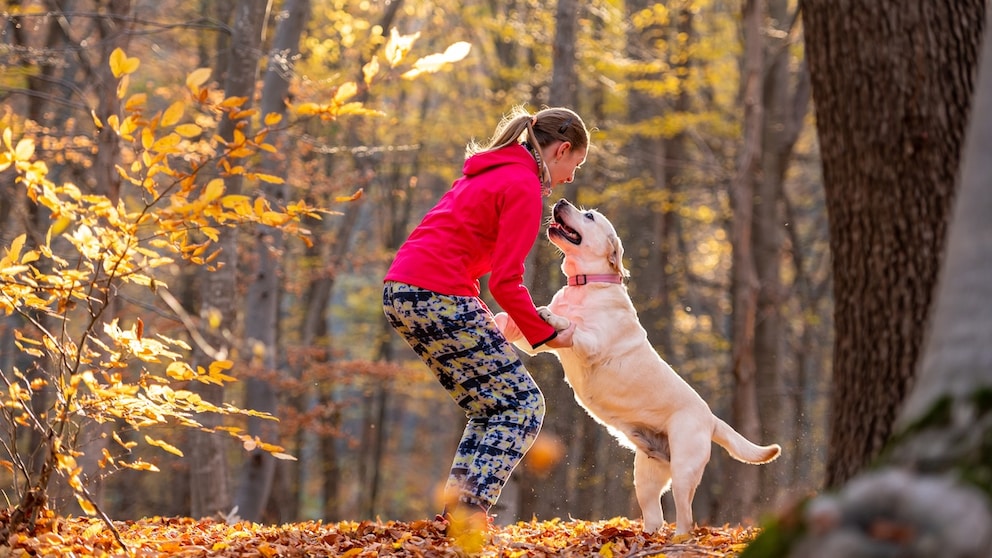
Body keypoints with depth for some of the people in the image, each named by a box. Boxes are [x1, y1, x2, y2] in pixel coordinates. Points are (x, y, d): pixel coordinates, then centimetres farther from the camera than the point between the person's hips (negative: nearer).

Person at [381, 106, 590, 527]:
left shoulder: (490, 172, 22)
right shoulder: (524, 186, -7)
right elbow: (506, 282, -13)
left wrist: (485, 322, 21)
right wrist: (548, 336, -3)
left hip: (401, 294, 10)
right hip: (438, 297, -10)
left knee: (491, 408, 16)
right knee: (521, 405, -2)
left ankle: (455, 512, 10)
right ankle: (467, 511, -10)